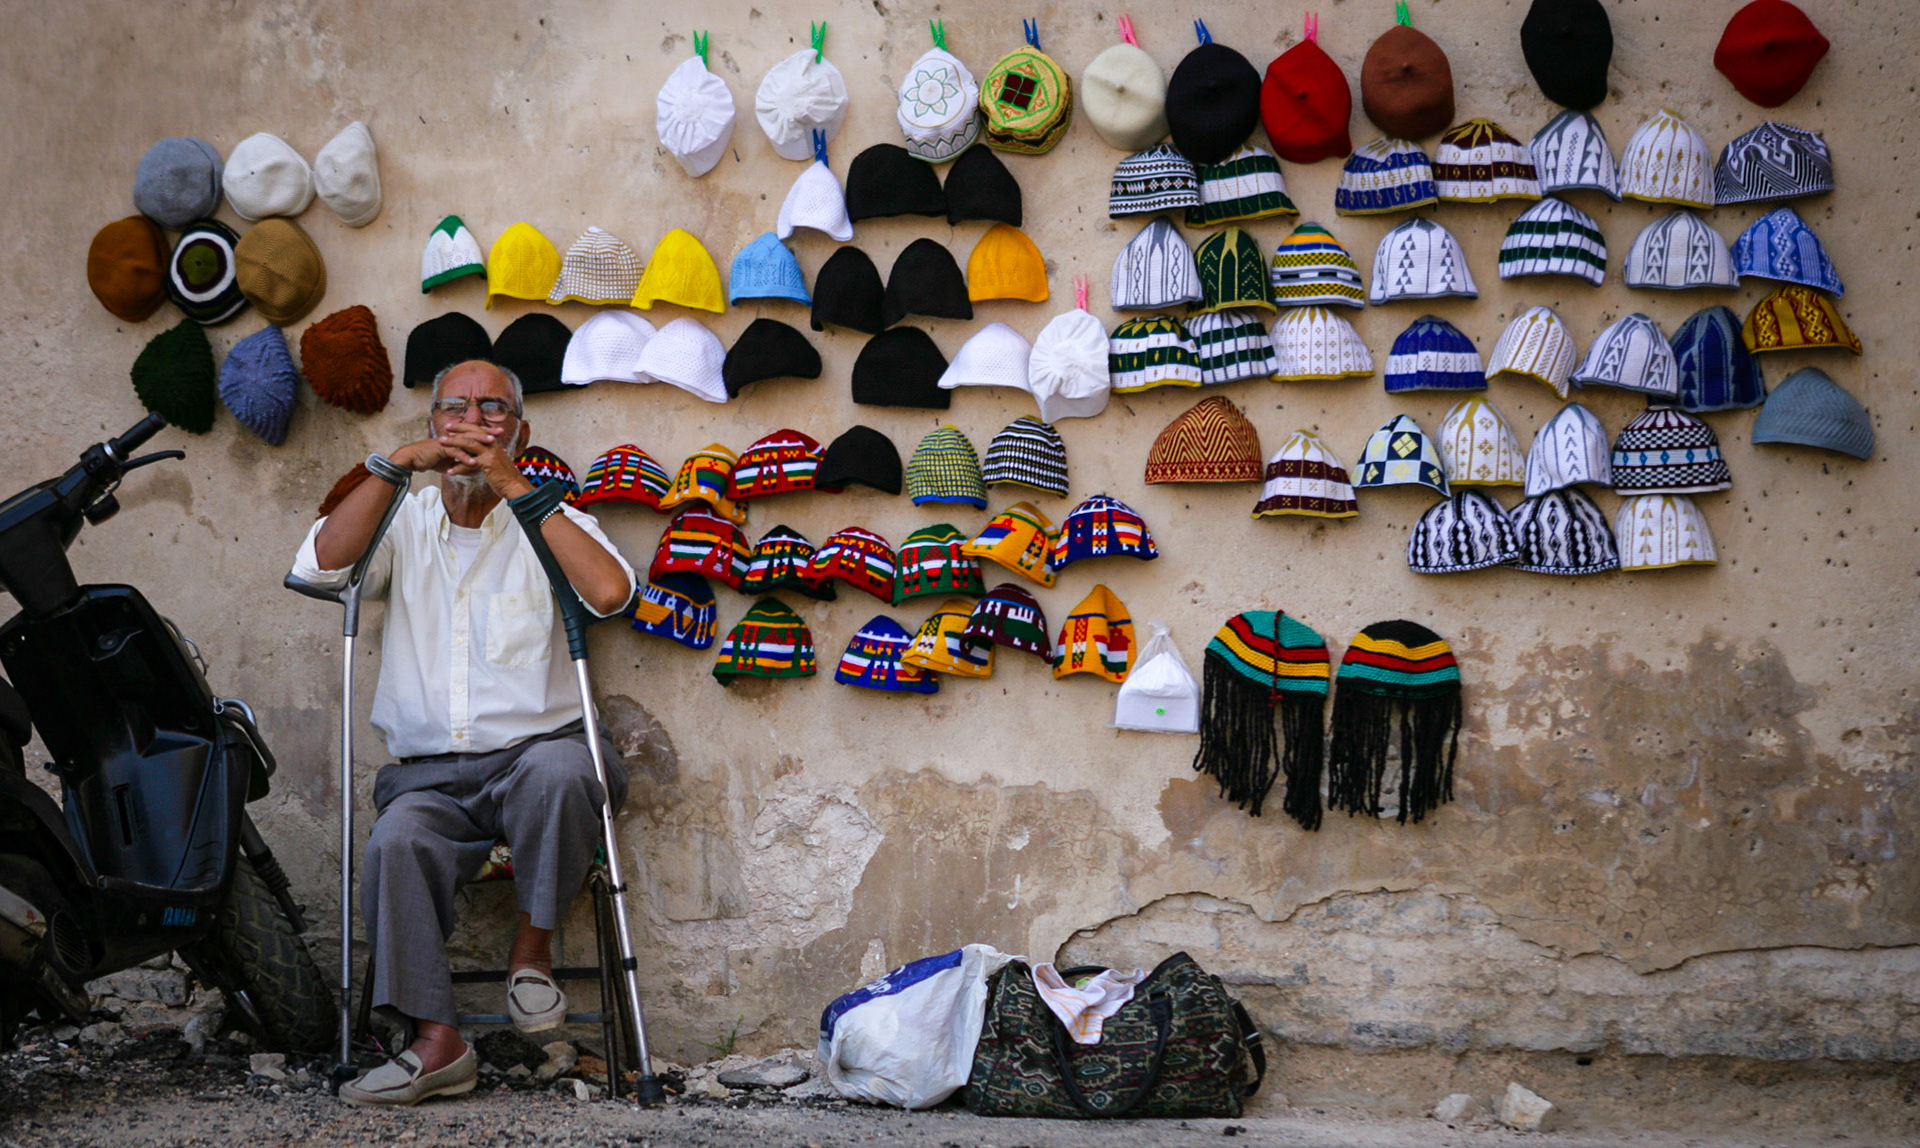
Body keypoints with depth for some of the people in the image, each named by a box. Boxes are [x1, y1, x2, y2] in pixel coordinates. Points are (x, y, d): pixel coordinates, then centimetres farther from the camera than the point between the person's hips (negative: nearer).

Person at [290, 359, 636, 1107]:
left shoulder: (548, 521, 10)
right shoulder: (405, 524, 15)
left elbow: (609, 591, -13)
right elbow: (321, 564, -6)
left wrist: (517, 487, -10)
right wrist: (398, 464, -9)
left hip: (535, 753, -1)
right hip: (429, 777, 1)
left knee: (558, 769, -36)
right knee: (396, 842, -30)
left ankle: (533, 945, -13)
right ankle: (436, 1043, -27)